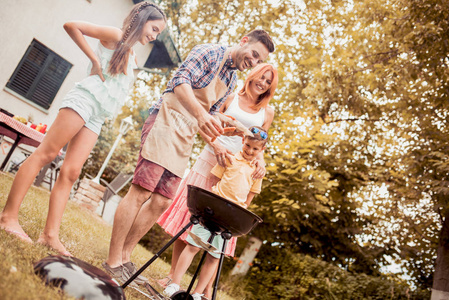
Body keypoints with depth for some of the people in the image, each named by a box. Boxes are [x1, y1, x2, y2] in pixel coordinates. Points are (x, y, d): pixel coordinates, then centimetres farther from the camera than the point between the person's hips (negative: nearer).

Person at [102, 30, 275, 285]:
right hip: (167, 122, -8)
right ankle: (113, 261, 0)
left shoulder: (232, 82, 21)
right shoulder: (210, 52, -2)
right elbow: (181, 80, -16)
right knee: (141, 192, -10)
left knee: (162, 202, 5)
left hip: (186, 138, 8)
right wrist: (200, 113, -30)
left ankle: (125, 256, 16)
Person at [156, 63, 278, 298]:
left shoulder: (267, 112, 11)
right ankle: (172, 274, 15)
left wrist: (260, 161, -10)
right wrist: (216, 146, -16)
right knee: (187, 216, 1)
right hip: (209, 162, 0)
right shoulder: (230, 99, 6)